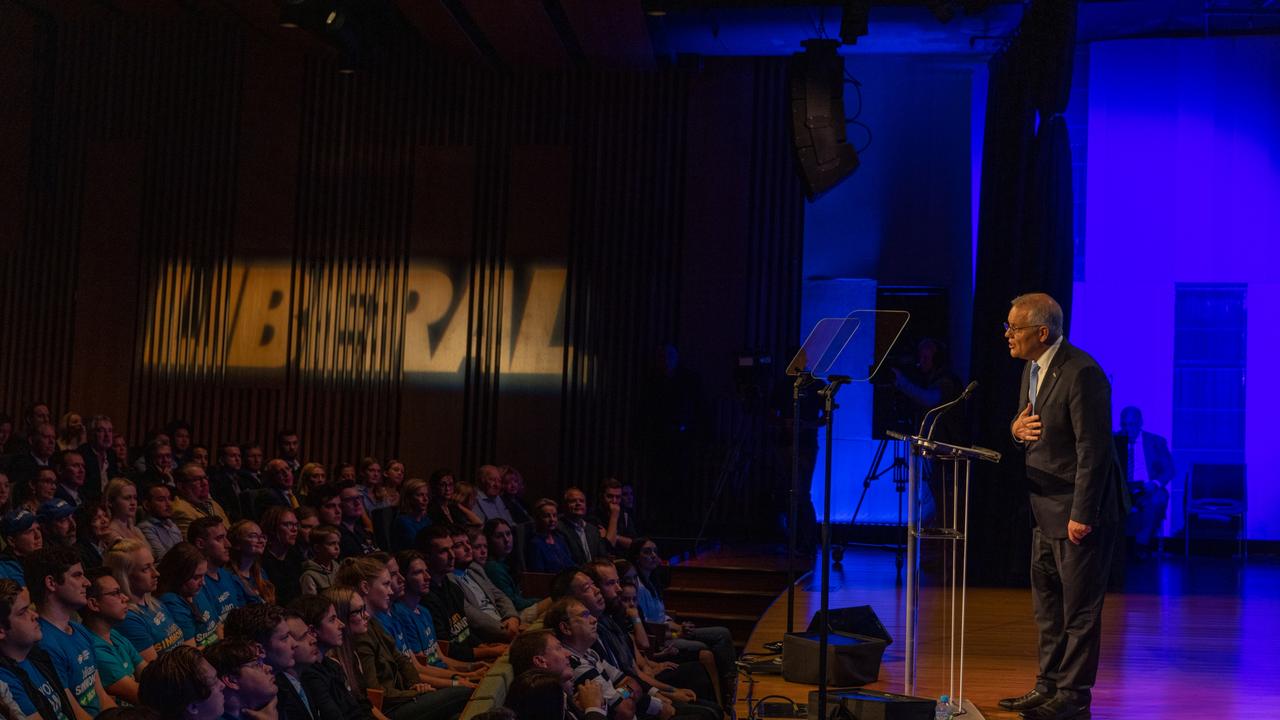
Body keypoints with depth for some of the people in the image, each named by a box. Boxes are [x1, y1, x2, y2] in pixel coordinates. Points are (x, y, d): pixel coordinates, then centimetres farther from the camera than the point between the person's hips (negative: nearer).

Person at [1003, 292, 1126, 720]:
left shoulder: (1081, 373, -21)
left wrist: (1081, 516, -22)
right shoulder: (1033, 368, 9)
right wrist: (1017, 428, -4)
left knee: (1080, 608, 1)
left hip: (1079, 512, -10)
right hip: (1047, 510, 10)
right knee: (1048, 606, 16)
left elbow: (1094, 450, -22)